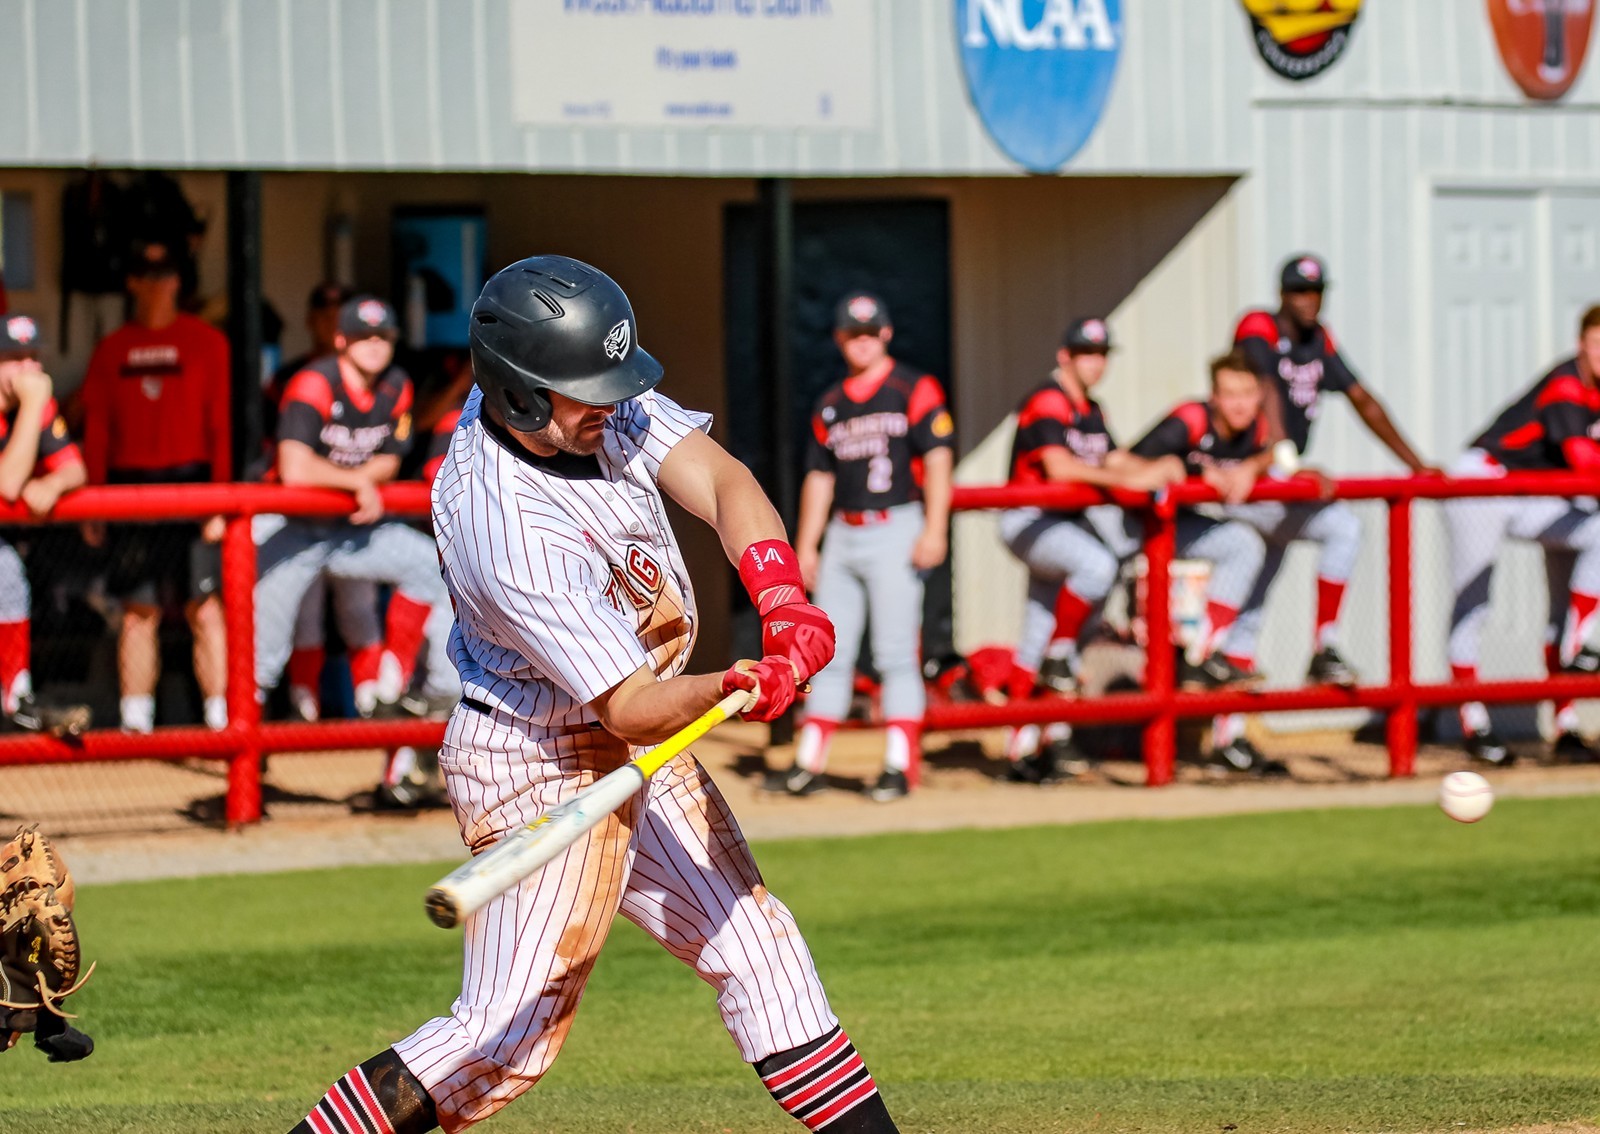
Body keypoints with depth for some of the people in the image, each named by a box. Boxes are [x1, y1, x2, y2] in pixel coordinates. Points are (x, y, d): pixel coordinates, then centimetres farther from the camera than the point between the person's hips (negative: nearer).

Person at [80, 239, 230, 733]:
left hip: (193, 484, -3)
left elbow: (222, 423, -2)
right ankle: (135, 720, 7)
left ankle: (220, 717, -4)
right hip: (131, 486, 3)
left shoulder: (206, 341, 3)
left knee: (206, 608, -6)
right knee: (138, 611, 4)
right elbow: (95, 431, 11)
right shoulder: (111, 350, 11)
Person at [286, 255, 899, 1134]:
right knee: (507, 1036, -10)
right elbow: (632, 708, -32)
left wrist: (782, 598, -33)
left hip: (640, 754, 9)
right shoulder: (508, 531, -34)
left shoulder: (593, 406, -11)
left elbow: (722, 482, -16)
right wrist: (728, 688, -49)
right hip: (540, 771, -9)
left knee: (756, 945, 15)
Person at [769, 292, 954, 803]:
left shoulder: (914, 390, -1)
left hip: (895, 531, -6)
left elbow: (938, 459, -8)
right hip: (842, 535, 6)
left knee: (895, 654, -8)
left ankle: (900, 765, -7)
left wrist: (934, 530, -17)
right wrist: (805, 546, 13)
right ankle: (809, 765, 7)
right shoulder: (830, 405, 17)